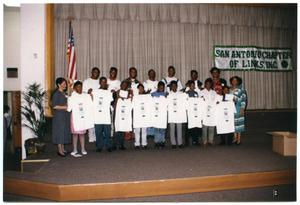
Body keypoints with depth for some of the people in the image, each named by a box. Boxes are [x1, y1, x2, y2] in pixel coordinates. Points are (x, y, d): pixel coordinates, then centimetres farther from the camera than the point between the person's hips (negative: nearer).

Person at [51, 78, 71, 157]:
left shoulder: (64, 93, 13)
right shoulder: (56, 94, -10)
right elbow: (54, 106, -16)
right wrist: (65, 107, -16)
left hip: (65, 115, 8)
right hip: (59, 115, -8)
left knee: (65, 131, 10)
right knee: (60, 131, -3)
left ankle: (62, 148, 19)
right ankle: (59, 150, 5)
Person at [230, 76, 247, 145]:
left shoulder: (241, 89, -1)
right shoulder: (230, 89, 12)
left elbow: (243, 98, -5)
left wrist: (242, 108, -11)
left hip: (238, 108, -4)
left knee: (238, 122, -4)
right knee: (233, 123, 3)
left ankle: (239, 139, 3)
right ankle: (235, 138, 11)